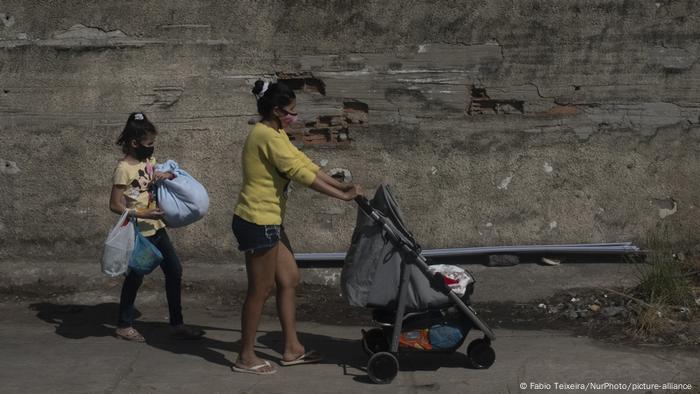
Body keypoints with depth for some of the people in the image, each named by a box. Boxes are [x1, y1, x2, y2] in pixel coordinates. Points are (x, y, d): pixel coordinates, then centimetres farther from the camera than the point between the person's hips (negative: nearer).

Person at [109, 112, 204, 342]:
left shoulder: (149, 161, 6)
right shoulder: (124, 169, -16)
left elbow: (174, 175, 19)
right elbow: (115, 205, -17)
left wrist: (166, 175, -5)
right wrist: (143, 215, -25)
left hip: (156, 228, 8)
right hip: (138, 233, -8)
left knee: (174, 271, 7)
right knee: (135, 277, 5)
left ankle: (176, 324, 17)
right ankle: (124, 326, 23)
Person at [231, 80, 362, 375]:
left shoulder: (275, 134, 13)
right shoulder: (267, 136, -20)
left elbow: (303, 161, 11)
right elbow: (300, 173, -22)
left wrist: (341, 186, 4)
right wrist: (342, 196, -17)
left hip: (268, 222, 10)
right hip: (257, 223, -10)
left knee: (289, 280, 13)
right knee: (261, 289, -1)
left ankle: (292, 349, 21)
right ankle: (246, 358, 11)